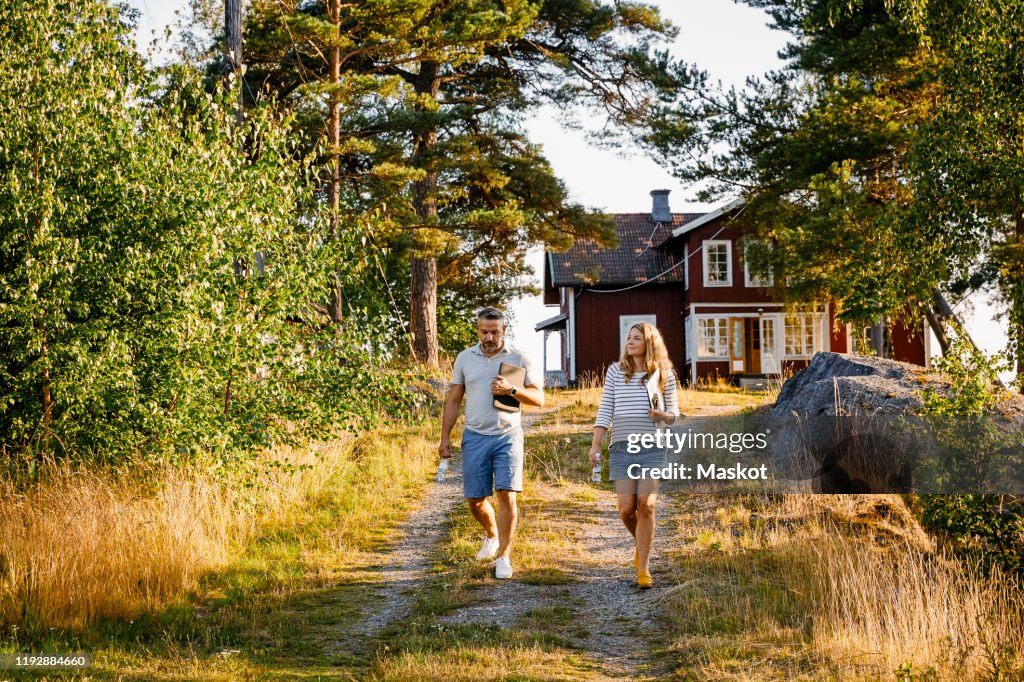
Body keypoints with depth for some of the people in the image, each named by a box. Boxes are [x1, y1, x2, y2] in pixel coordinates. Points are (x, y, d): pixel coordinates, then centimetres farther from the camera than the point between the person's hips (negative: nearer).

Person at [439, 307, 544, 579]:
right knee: (475, 499, 5)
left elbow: (539, 398, 1)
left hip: (508, 436, -2)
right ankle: (492, 536, 35)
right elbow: (453, 400, 12)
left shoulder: (519, 359, 2)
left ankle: (503, 556, -3)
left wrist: (512, 390, -17)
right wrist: (445, 436, 6)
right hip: (475, 437, 2)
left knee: (507, 495, -12)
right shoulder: (465, 358, 8)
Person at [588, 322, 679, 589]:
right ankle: (642, 543, 28)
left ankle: (643, 569, -6)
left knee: (646, 505, -15)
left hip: (653, 447, -1)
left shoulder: (664, 374, 8)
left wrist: (663, 415, -9)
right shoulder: (615, 371, 10)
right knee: (626, 509, -6)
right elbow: (605, 411, 8)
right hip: (622, 446, 1)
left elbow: (674, 412, 14)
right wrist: (595, 445, 0)